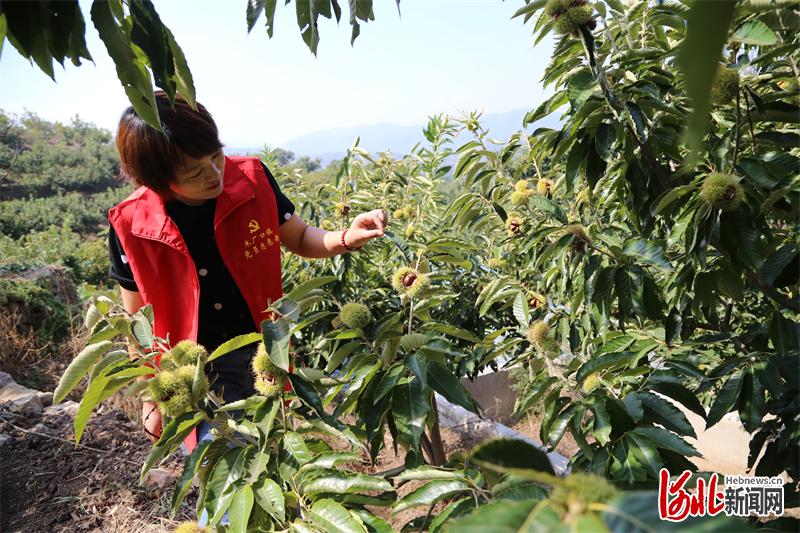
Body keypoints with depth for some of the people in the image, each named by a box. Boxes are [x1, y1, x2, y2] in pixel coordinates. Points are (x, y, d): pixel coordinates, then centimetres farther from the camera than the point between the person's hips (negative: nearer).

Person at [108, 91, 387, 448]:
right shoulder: (132, 226, -18)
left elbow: (299, 238, 1)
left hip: (263, 352, 3)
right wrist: (152, 401, 2)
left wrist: (345, 238, -20)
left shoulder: (252, 179, -15)